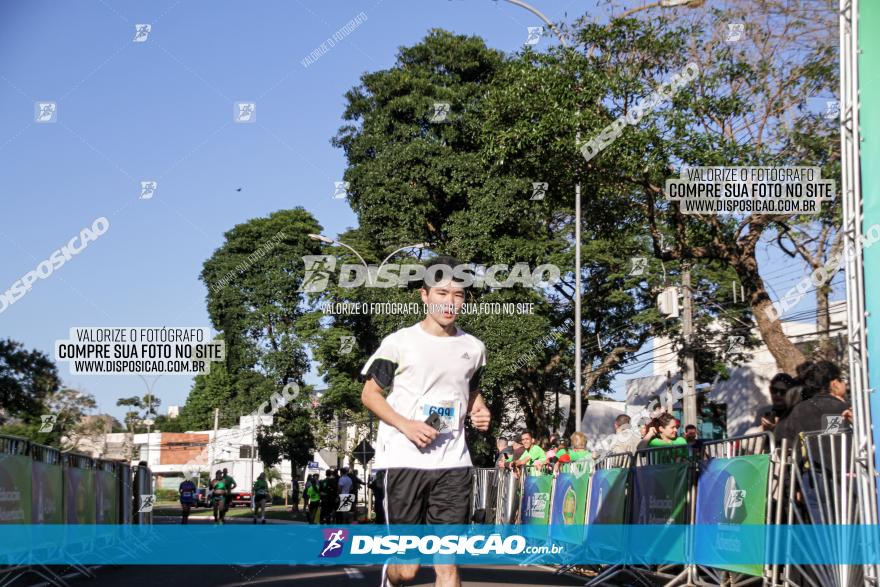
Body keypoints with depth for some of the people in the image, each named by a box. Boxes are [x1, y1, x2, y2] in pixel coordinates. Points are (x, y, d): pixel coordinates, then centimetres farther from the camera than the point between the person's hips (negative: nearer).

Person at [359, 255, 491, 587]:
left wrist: (479, 412, 4)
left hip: (453, 463, 3)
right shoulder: (399, 342, -1)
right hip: (404, 460, -3)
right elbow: (369, 394, 3)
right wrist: (406, 425, -12)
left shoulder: (473, 348, 12)